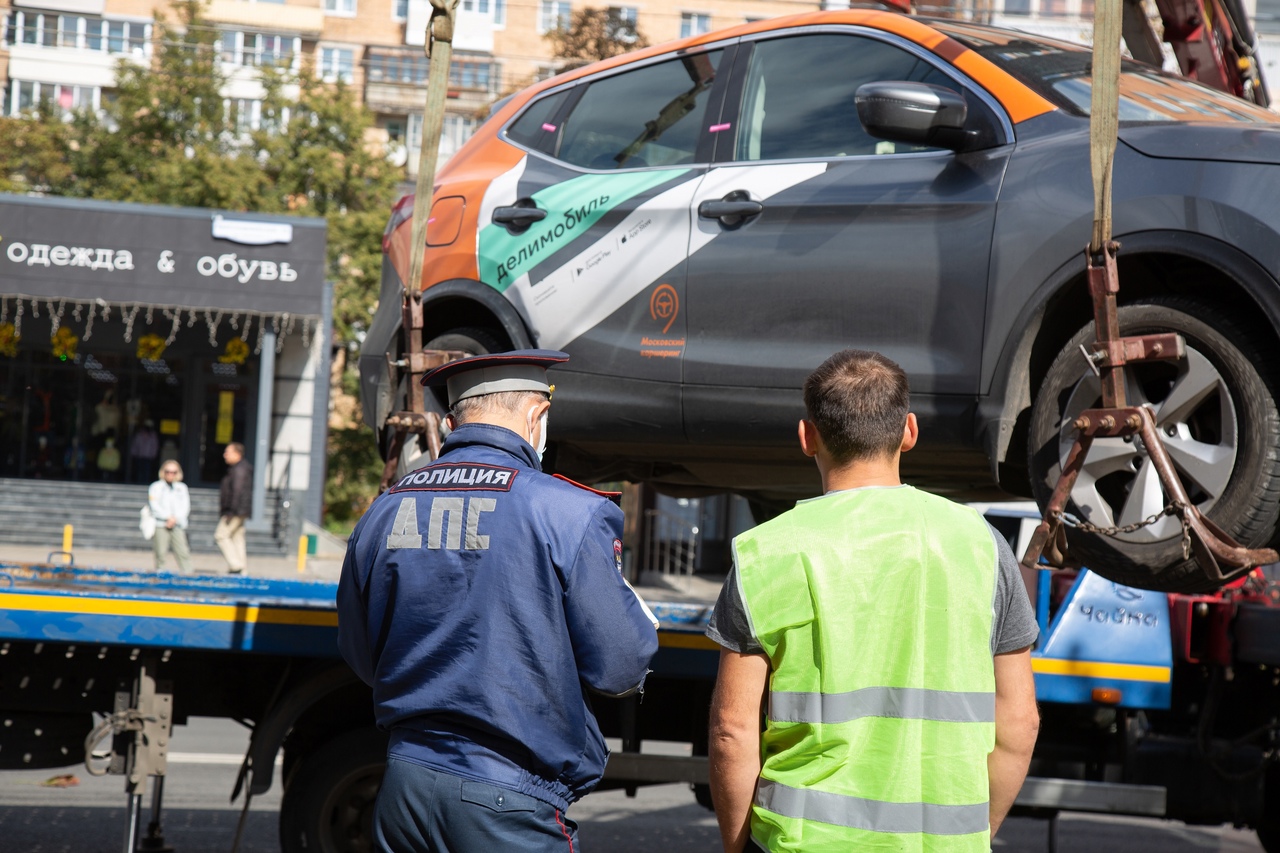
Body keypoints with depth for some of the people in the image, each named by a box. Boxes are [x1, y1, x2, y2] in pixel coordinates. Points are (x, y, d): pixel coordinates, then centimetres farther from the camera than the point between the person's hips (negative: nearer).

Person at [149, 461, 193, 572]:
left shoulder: (182, 487, 18)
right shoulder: (156, 487, 10)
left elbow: (185, 507, 10)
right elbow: (155, 506, -1)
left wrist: (175, 518, -6)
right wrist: (168, 517, -10)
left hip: (178, 525, 2)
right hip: (160, 525, -2)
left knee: (183, 552, -9)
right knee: (161, 553, -9)